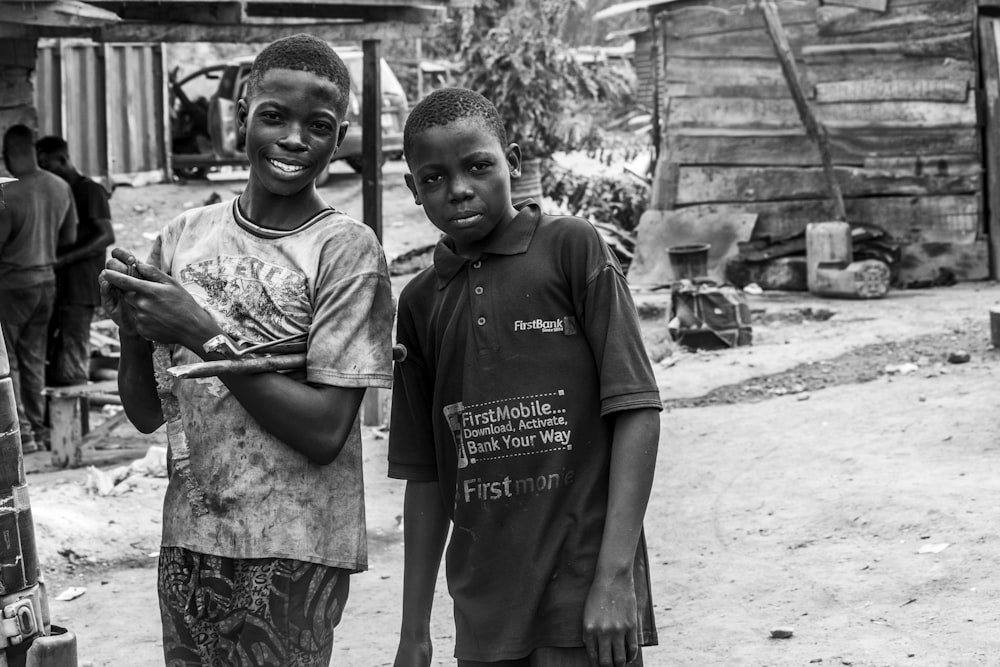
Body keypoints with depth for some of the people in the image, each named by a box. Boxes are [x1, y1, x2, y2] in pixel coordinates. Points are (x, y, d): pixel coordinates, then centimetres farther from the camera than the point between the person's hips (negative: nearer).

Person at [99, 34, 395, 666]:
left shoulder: (346, 249, -10)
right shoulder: (185, 236, 5)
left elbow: (324, 433, -15)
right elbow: (147, 414, 9)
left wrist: (202, 334, -18)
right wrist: (131, 325, -10)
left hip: (292, 550, -4)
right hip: (188, 540, 5)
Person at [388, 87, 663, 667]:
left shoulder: (572, 248, -3)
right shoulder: (420, 303, 9)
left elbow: (636, 409, -8)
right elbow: (426, 475, 12)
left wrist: (614, 576, -15)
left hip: (584, 592, -4)